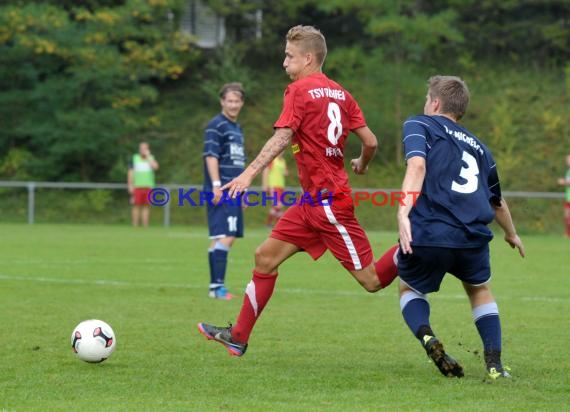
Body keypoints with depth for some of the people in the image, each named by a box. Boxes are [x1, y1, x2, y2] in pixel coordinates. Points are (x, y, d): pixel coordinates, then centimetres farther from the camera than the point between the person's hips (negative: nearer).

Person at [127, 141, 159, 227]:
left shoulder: (151, 158, 8)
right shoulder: (134, 158, 6)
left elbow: (155, 167, -12)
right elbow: (130, 173, 5)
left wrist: (148, 156, -8)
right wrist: (130, 186, -3)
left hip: (148, 186, 1)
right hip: (137, 187, -1)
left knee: (146, 206, -1)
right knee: (136, 206, -5)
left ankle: (145, 226, 0)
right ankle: (135, 226, -4)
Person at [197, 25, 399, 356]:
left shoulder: (300, 90, -11)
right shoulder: (339, 93, 10)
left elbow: (282, 137, -24)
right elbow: (370, 141, 8)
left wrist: (250, 173, -31)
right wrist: (362, 165, 30)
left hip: (326, 199, -9)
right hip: (313, 201, 9)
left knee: (372, 281, -7)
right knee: (266, 257, 10)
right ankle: (238, 338, 13)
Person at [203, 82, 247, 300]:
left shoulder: (237, 128, 20)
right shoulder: (216, 125, -8)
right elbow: (211, 156, -16)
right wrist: (216, 184, -24)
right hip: (222, 192, -9)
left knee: (228, 238, 9)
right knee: (224, 238, -15)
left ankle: (216, 285, 13)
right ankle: (217, 286, -18)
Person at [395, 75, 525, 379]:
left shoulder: (419, 125, 13)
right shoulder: (477, 146, 26)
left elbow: (417, 164, -9)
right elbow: (497, 203, 37)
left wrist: (403, 212, -19)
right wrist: (511, 234, 56)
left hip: (427, 233, -3)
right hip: (473, 238, 3)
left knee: (409, 289, 25)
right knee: (480, 289, 31)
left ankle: (426, 336, -5)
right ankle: (494, 363, 15)